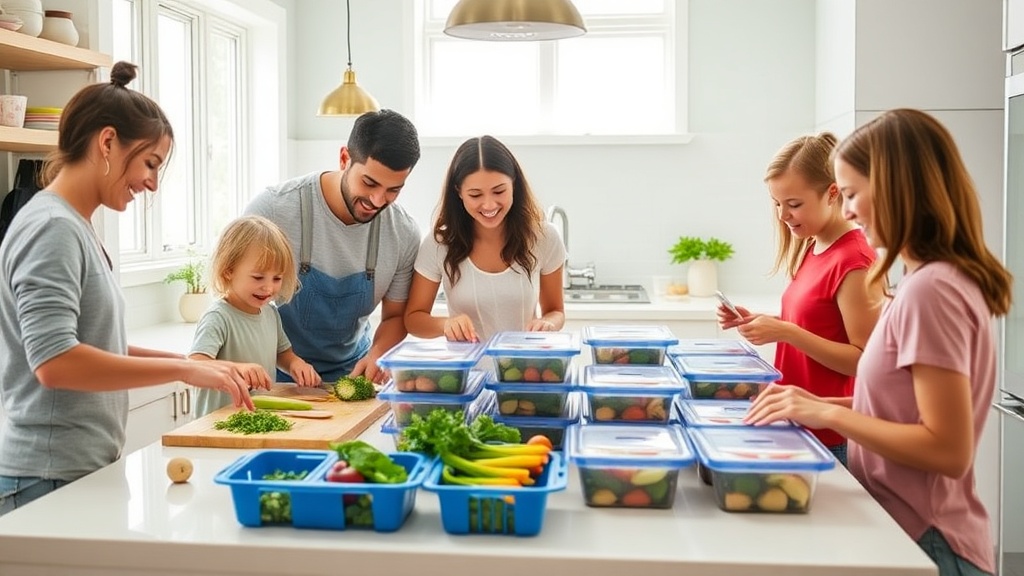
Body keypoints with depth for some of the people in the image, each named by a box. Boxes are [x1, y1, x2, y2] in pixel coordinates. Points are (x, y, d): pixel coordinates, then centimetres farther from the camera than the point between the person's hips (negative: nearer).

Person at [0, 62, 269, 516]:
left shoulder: (76, 228, 12)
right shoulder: (52, 227, -15)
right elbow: (55, 362, -26)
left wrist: (202, 364, 4)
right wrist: (184, 370, -23)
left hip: (86, 469, 9)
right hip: (51, 479, -9)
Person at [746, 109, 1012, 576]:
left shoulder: (929, 290, -21)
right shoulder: (942, 280, 8)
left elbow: (948, 450, -23)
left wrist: (830, 414, -19)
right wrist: (821, 406, 4)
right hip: (907, 527, 8)